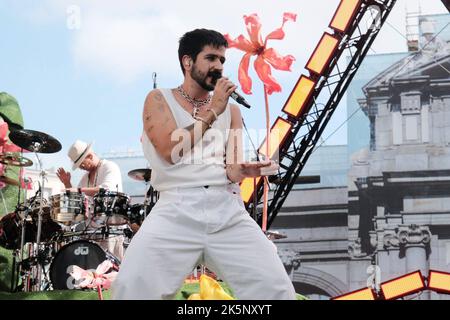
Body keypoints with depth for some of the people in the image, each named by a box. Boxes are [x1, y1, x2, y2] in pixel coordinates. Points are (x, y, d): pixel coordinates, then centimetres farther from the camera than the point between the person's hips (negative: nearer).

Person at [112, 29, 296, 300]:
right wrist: (212, 111, -1)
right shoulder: (159, 99, 12)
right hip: (177, 209, -3)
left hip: (228, 210, 3)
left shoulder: (231, 109, 21)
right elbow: (170, 151, -4)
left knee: (276, 289, -17)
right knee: (133, 287, -26)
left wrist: (241, 170, -15)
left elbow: (231, 165, 10)